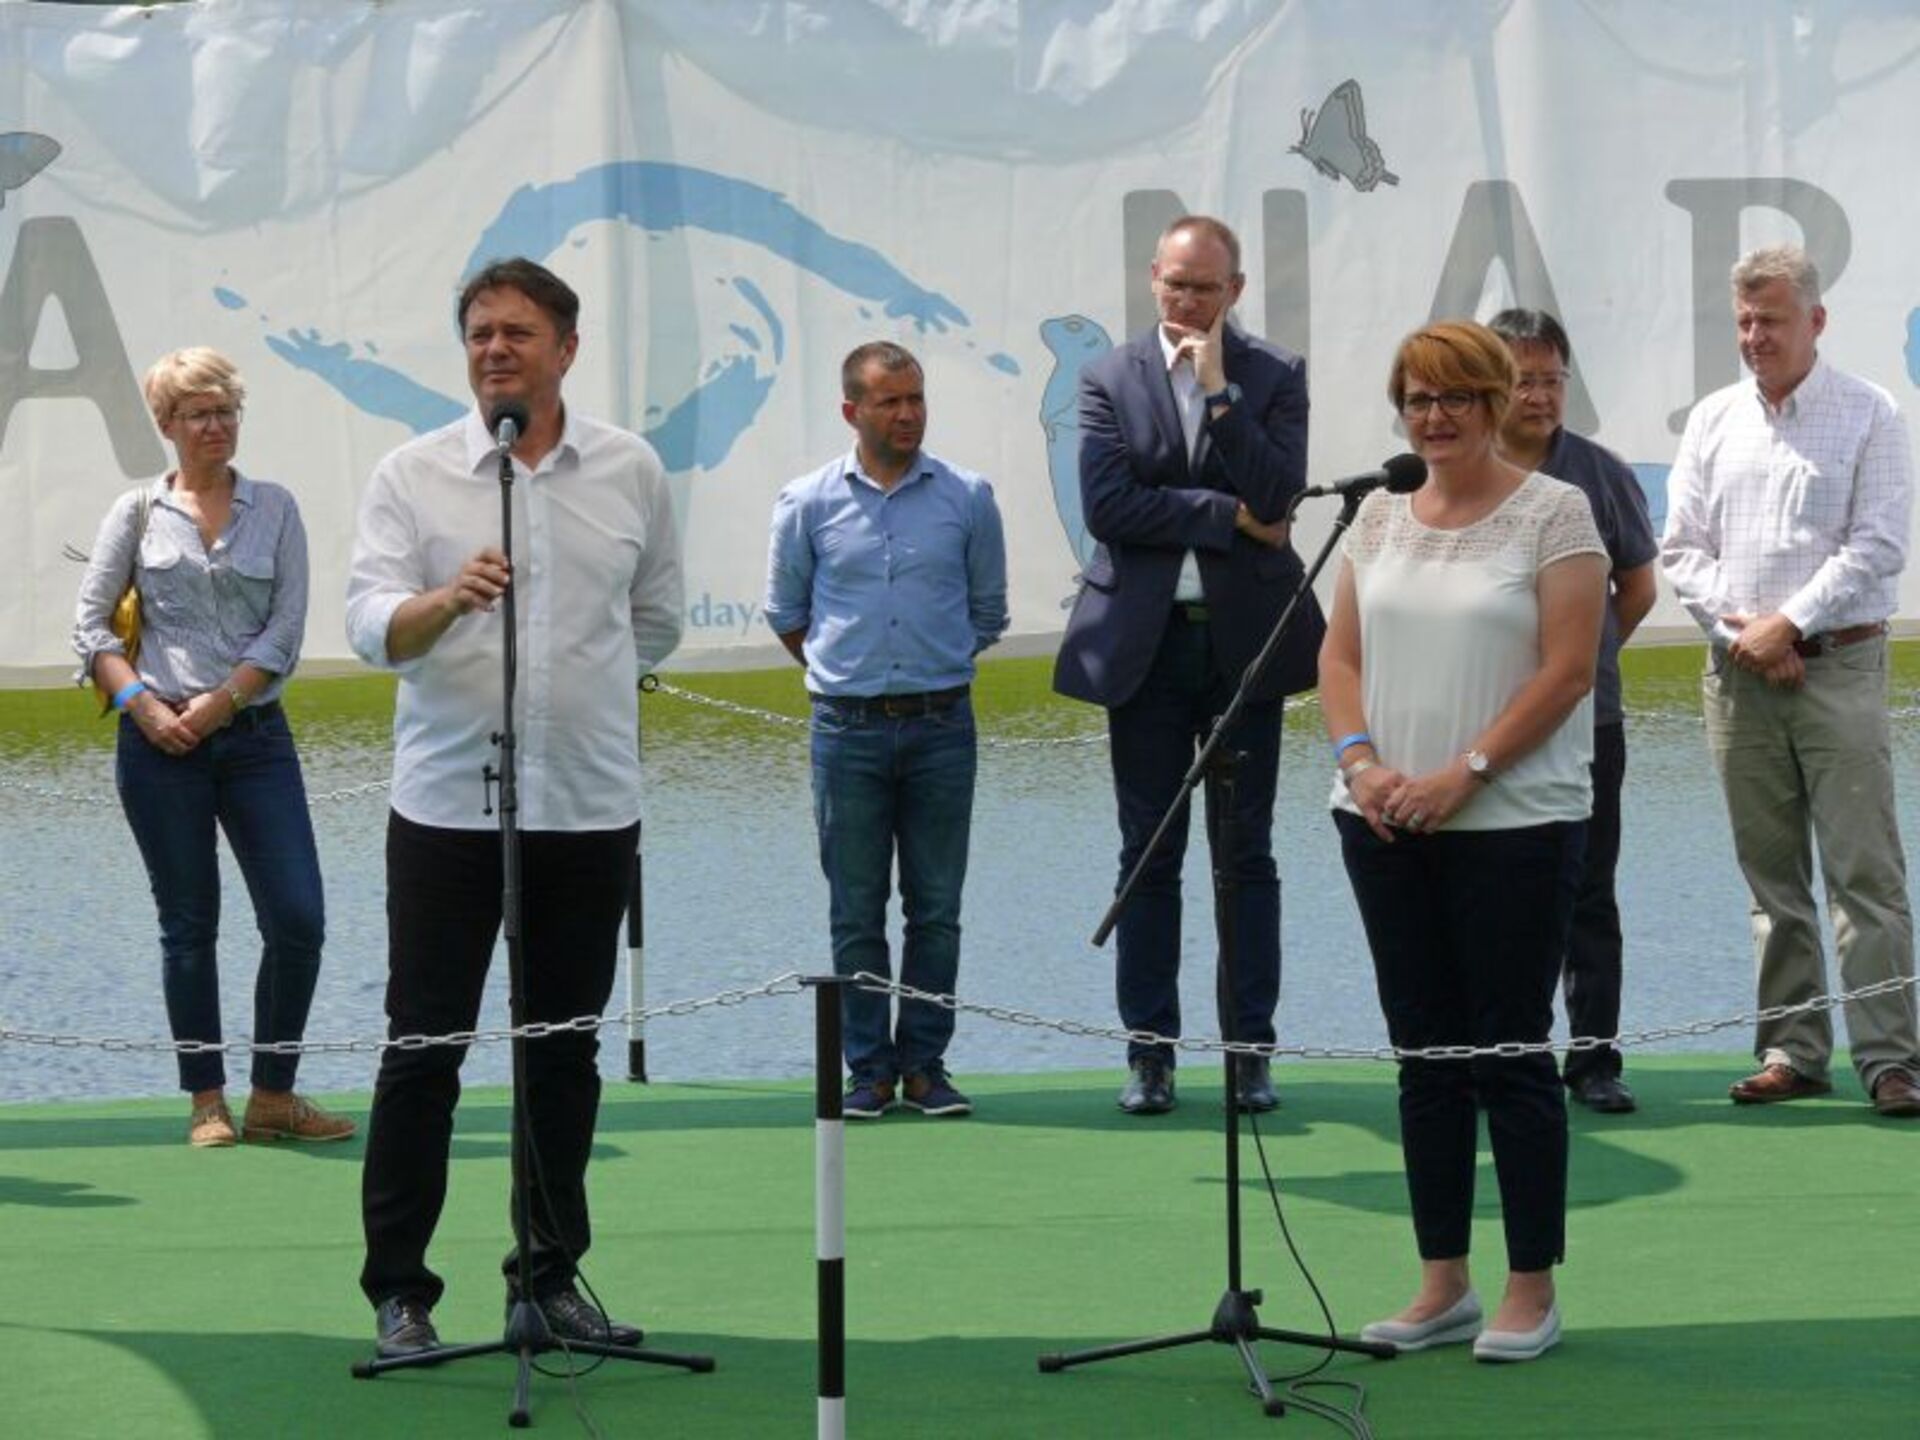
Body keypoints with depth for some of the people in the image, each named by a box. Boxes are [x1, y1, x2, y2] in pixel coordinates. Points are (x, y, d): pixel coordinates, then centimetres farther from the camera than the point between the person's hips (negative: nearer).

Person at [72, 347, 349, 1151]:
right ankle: (207, 1103, 10)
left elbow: (285, 632, 0)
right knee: (189, 926, 3)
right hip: (160, 743, -1)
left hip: (254, 733, 1)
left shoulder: (275, 510, 6)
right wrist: (143, 705, -9)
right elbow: (89, 625, 4)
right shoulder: (138, 512, 5)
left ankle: (273, 1097, 6)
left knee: (299, 919, -6)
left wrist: (217, 705, -10)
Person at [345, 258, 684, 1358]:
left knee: (565, 1054, 9)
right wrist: (448, 600, -31)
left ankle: (552, 1277, 19)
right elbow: (372, 626, -13)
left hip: (590, 806, 2)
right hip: (446, 808, -2)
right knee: (423, 1052, 0)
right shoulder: (413, 476, -1)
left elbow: (656, 624, 18)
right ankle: (399, 1288, 6)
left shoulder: (632, 471, 5)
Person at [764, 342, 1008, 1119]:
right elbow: (786, 611, 13)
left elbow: (987, 610, 15)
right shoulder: (808, 503, 1)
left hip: (942, 726, 1)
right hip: (848, 729, -1)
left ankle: (925, 1062, 11)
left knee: (936, 908, 3)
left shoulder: (968, 497, 3)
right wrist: (843, 673, 12)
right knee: (856, 912, 2)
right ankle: (869, 1066, 9)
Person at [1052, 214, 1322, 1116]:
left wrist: (1218, 390, -12)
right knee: (1149, 856, 4)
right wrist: (1228, 515, -10)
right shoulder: (1111, 379, 4)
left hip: (1244, 638, 0)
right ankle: (1149, 1055, 10)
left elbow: (1276, 493, -10)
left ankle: (1250, 1052, 9)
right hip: (1147, 642, 0)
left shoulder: (1273, 377, 4)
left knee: (1246, 855, 4)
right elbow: (1106, 505, -8)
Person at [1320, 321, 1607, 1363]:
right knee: (1424, 1055, 9)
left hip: (1514, 823, -5)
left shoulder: (1553, 513, -5)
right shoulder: (1380, 514, 11)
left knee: (1509, 1053, -1)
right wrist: (1361, 761, -7)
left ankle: (1531, 1291, 8)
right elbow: (1341, 654, 11)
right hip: (1386, 822, 5)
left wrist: (1464, 772, -16)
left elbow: (1565, 670, -11)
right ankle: (1442, 1286, 16)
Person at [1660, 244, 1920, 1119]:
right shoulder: (1713, 421, 13)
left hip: (1837, 663, -4)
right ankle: (1792, 1050, 12)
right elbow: (1681, 547, 9)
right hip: (1738, 673, 4)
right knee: (1771, 875, 7)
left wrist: (1788, 623, -12)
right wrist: (1738, 628, -5)